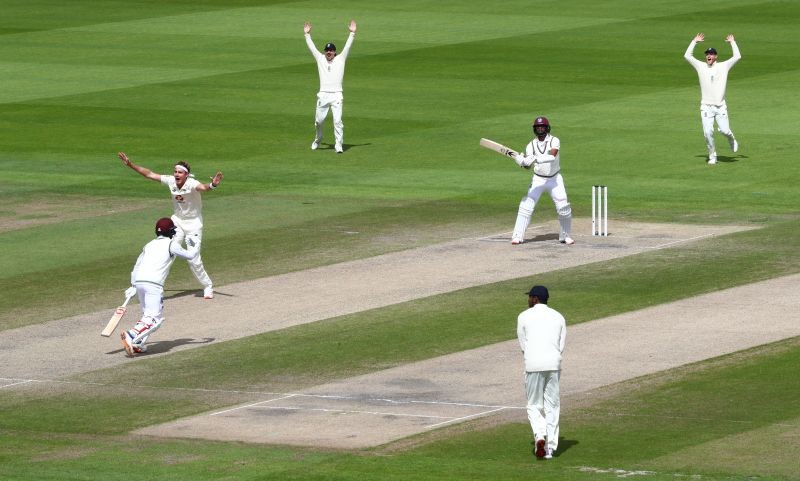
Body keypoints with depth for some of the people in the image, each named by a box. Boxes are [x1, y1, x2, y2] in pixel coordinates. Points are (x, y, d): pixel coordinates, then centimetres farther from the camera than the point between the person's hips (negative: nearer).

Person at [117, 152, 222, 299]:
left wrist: (212, 185, -72)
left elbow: (202, 187, -50)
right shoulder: (171, 181, -11)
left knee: (193, 259, -7)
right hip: (177, 220, 5)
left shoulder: (191, 184, -27)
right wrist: (130, 164, -2)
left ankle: (208, 287, 14)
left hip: (193, 222, -5)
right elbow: (149, 174, -2)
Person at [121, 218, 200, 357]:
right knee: (154, 318, -11)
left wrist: (133, 287, 29)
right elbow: (190, 255, 13)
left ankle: (138, 344, 7)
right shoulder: (171, 244, 5)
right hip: (153, 283, -7)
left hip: (138, 282, 7)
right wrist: (196, 243, 32)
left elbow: (137, 265, 25)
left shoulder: (149, 245, 23)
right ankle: (131, 336, -31)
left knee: (148, 315, 21)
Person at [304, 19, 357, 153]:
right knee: (319, 120, 9)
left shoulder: (340, 59, 8)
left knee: (337, 121, -10)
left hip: (336, 95, -2)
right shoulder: (320, 59, 12)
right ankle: (318, 139, 34)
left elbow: (347, 46, 1)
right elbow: (311, 47, 12)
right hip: (323, 95, 2)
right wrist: (307, 34, 9)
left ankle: (338, 145, -9)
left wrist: (352, 33, -7)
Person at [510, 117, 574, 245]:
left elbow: (552, 155, -31)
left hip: (555, 179, -1)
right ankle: (518, 236, -7)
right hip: (538, 180, 1)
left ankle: (565, 236, 15)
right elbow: (528, 165, -12)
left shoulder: (554, 141, -11)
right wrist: (522, 162, -36)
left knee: (563, 207, -5)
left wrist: (536, 159, -43)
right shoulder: (531, 145, -3)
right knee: (526, 205, -11)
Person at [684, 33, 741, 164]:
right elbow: (687, 56, 4)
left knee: (724, 130, -9)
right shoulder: (701, 66, 8)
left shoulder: (724, 66, 6)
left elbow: (737, 56, 1)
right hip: (706, 107, 1)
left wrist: (732, 42, 7)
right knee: (708, 132, -9)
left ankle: (731, 139, 27)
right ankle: (712, 156, 5)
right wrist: (694, 41, 8)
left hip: (720, 107, -1)